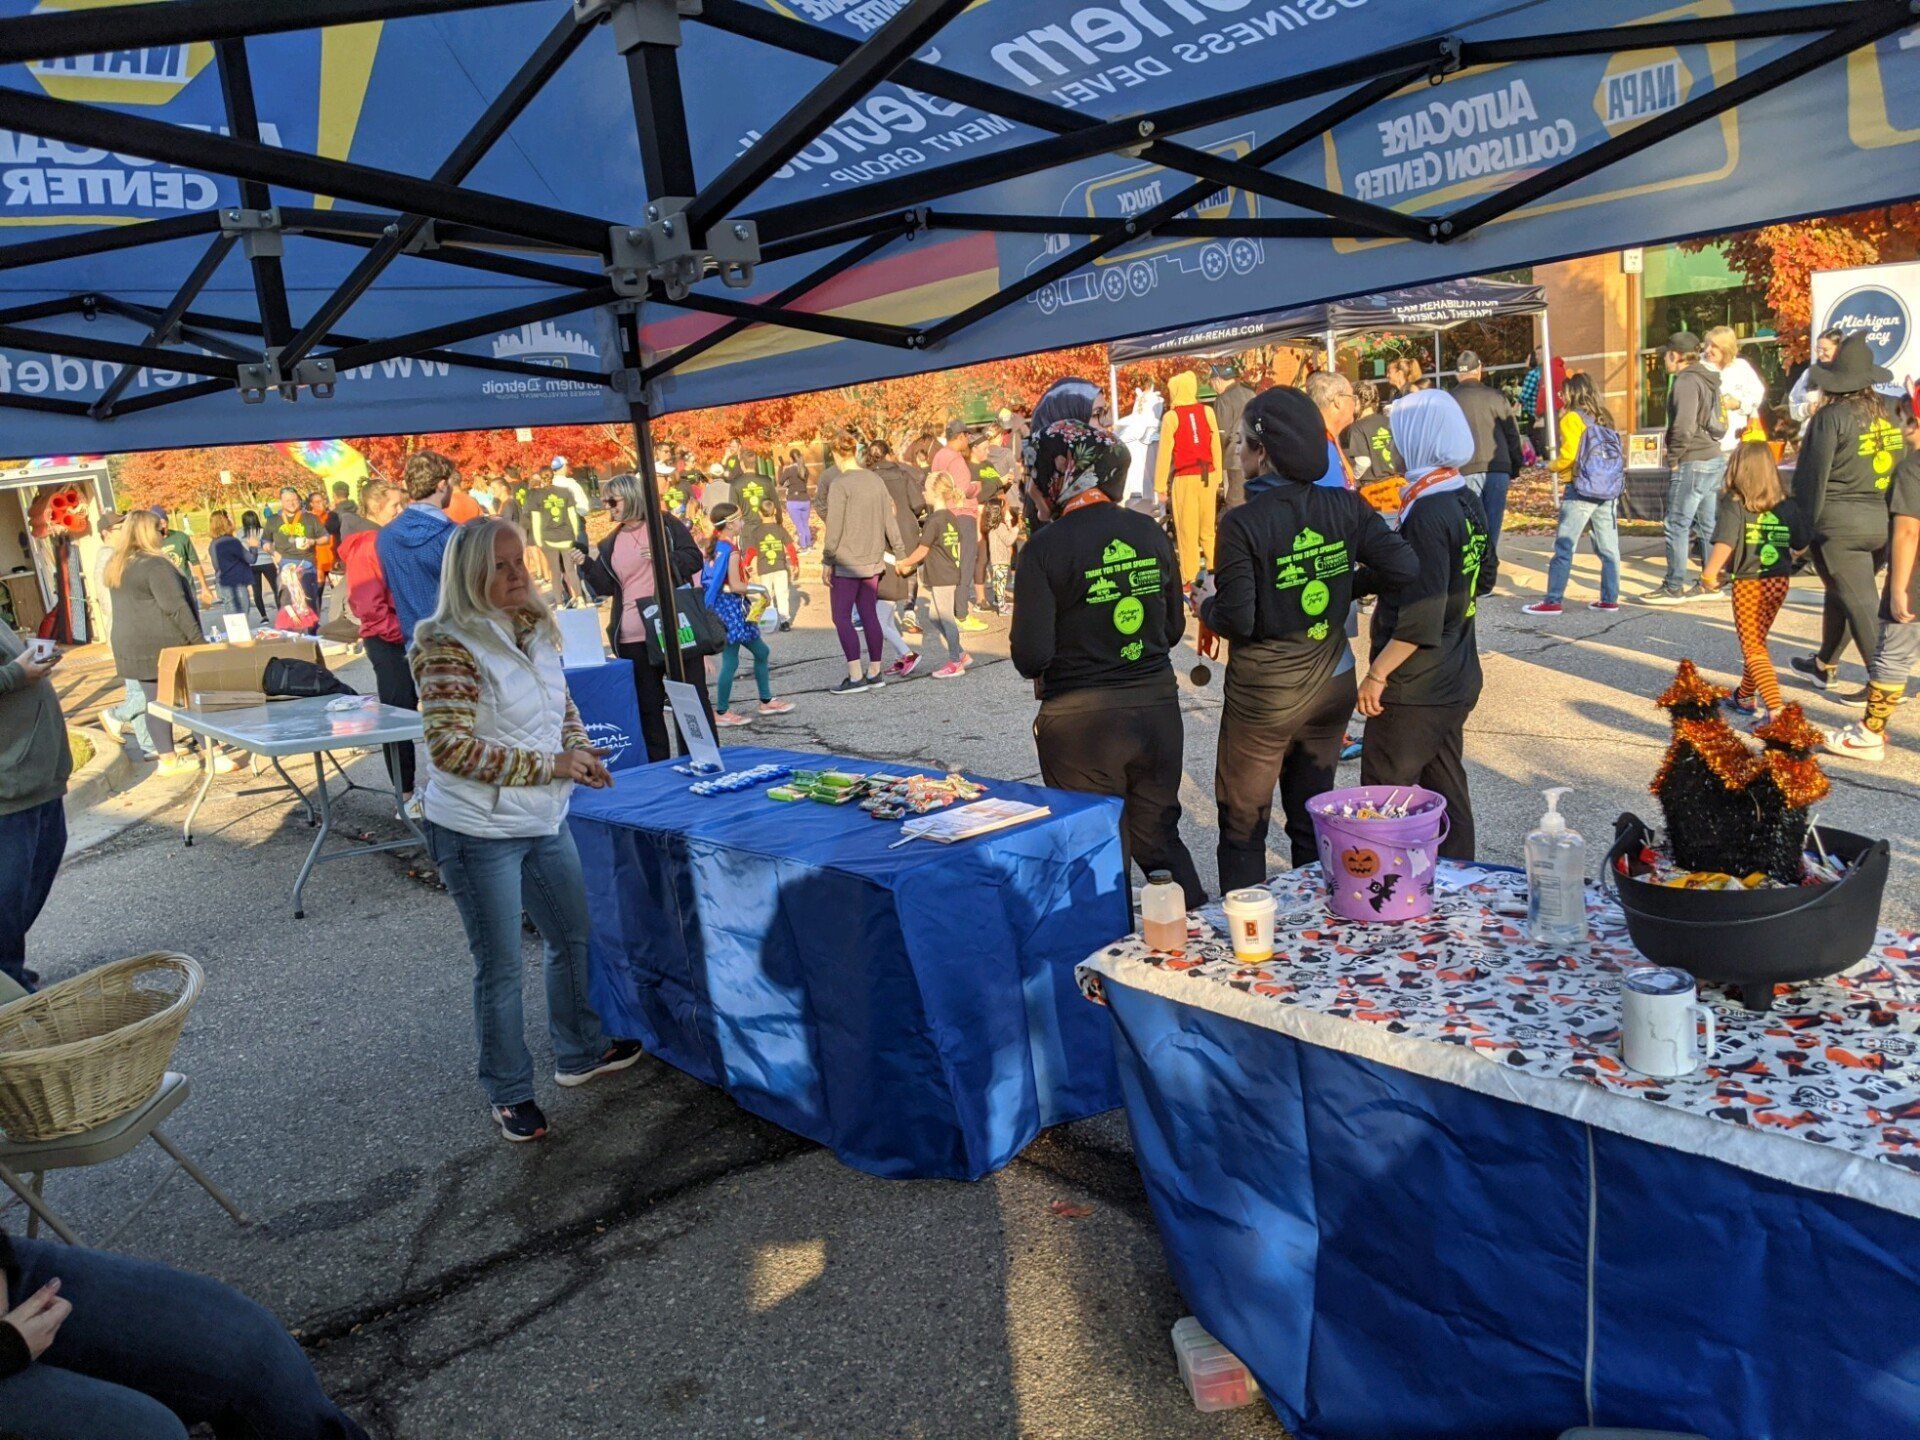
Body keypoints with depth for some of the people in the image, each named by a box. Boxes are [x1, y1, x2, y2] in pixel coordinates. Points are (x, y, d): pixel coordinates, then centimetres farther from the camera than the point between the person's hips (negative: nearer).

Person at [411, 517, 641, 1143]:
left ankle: (580, 1052, 40)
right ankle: (509, 1093, 22)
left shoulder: (535, 630, 5)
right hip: (477, 831, -8)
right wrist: (547, 765, -22)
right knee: (499, 967, 5)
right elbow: (450, 748, -24)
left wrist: (580, 750, -2)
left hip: (544, 821, 8)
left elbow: (561, 704, 19)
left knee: (572, 938, 19)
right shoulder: (449, 647, -18)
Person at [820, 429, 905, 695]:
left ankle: (855, 676, -2)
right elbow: (889, 521, 10)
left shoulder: (840, 485, -13)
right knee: (870, 615, 11)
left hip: (846, 562, -7)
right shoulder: (876, 480, 6)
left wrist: (827, 562, -7)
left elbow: (834, 529, -15)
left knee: (842, 617, 0)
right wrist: (898, 552, 19)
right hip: (873, 561, 7)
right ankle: (874, 673, 16)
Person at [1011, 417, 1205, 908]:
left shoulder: (1045, 548, -14)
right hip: (1158, 706, 5)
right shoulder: (1149, 532, 2)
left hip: (1082, 723, -5)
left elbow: (1031, 655, -16)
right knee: (1160, 839, 21)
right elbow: (1173, 628, 10)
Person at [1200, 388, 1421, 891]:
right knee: (1313, 820, 20)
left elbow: (1237, 620, -21)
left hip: (1264, 693, -5)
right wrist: (1350, 585, 6)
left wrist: (1205, 604, 0)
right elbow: (1406, 570, -10)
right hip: (1332, 682, 5)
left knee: (1242, 826, 10)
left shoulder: (1242, 524, -19)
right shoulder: (1345, 507, -5)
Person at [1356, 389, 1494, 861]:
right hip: (1458, 681, 9)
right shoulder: (1467, 500, 6)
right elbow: (1483, 577, 20)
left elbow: (1420, 621, -25)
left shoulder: (1427, 513, -21)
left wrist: (1377, 674, -17)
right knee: (1447, 790, 17)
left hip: (1414, 691, -9)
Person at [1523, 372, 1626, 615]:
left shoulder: (1572, 419, -5)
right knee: (1608, 548, 9)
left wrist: (1554, 466, 6)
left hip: (1581, 490, -6)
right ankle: (1609, 599, 13)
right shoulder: (1604, 418, 13)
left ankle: (1553, 601, -4)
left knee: (1564, 548, -3)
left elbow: (1568, 454, -14)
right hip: (1609, 491, 6)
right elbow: (1616, 452, 11)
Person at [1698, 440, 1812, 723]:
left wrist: (1709, 574, -15)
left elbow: (1725, 542, -23)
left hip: (1748, 583, -5)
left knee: (1753, 648, -2)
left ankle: (1775, 707, -14)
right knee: (1757, 641, 21)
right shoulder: (1787, 504, 3)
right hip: (1779, 581, 5)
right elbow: (1802, 545, 9)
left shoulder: (1735, 503, -11)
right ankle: (1745, 697, 34)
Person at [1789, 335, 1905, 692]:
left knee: (1861, 604, -3)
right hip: (1887, 522, 6)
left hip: (1841, 523, -6)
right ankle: (1825, 665, 35)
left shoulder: (1830, 417, -9)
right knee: (1841, 593, 21)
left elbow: (1812, 476, -9)